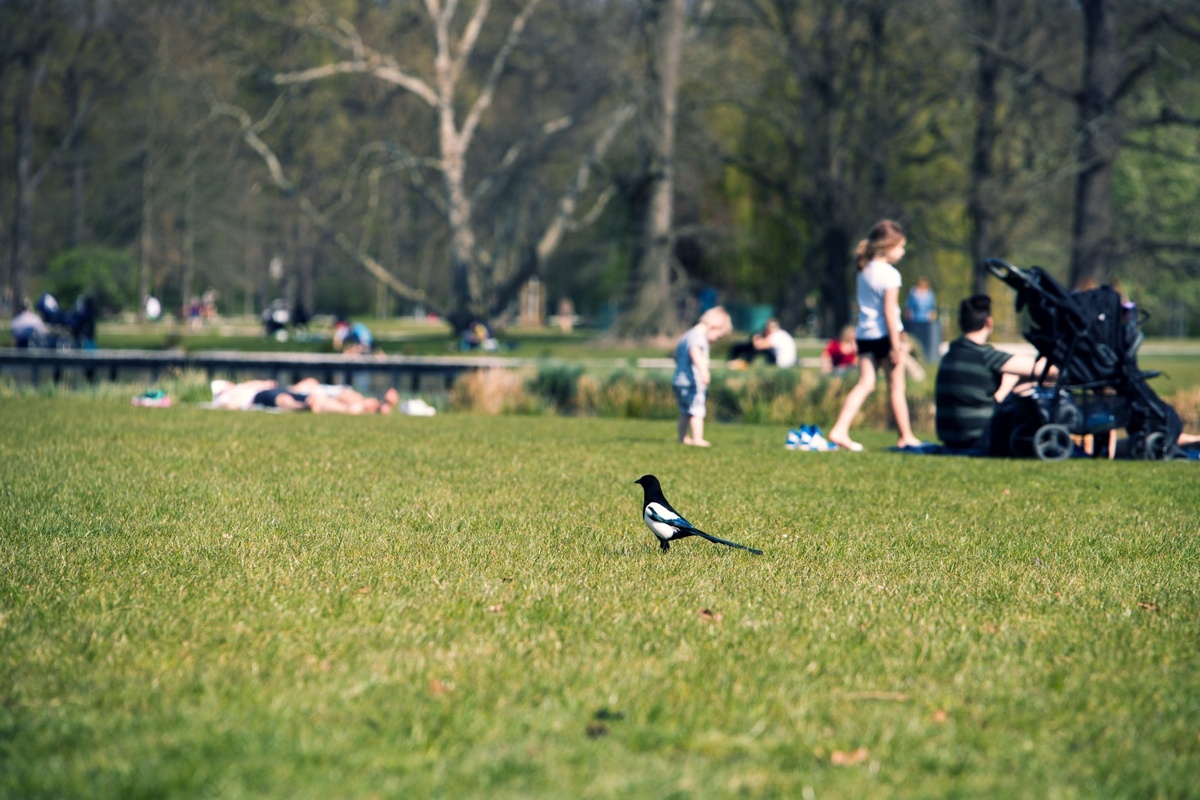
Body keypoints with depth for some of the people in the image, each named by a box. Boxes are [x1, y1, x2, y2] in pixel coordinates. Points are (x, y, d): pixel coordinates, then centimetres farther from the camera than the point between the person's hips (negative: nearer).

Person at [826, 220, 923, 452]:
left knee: (865, 384, 3)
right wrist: (896, 345, -16)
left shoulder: (863, 272, 12)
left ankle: (839, 430, -12)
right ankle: (906, 437, 14)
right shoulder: (890, 274, -12)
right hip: (884, 335, -7)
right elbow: (889, 311, -17)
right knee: (896, 387, 5)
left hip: (863, 334, 7)